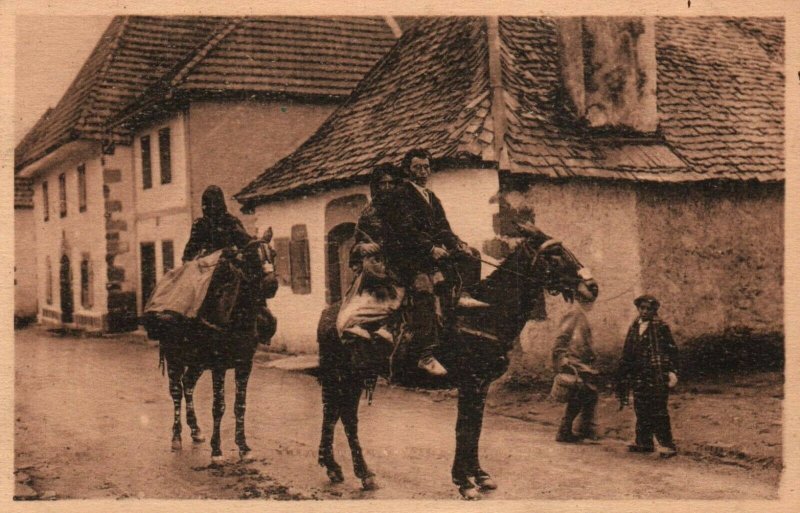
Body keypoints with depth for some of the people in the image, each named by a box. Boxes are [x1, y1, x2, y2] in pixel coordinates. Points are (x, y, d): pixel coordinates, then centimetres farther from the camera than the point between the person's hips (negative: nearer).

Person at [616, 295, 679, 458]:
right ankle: (644, 442, 19)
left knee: (658, 410, -8)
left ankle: (667, 445, -3)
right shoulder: (634, 327, 15)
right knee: (641, 410, 10)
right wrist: (624, 376, 16)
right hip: (639, 376, 6)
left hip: (657, 376, -6)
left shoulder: (661, 327, -3)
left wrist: (672, 372, -14)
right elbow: (628, 353, 18)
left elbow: (672, 351, -6)